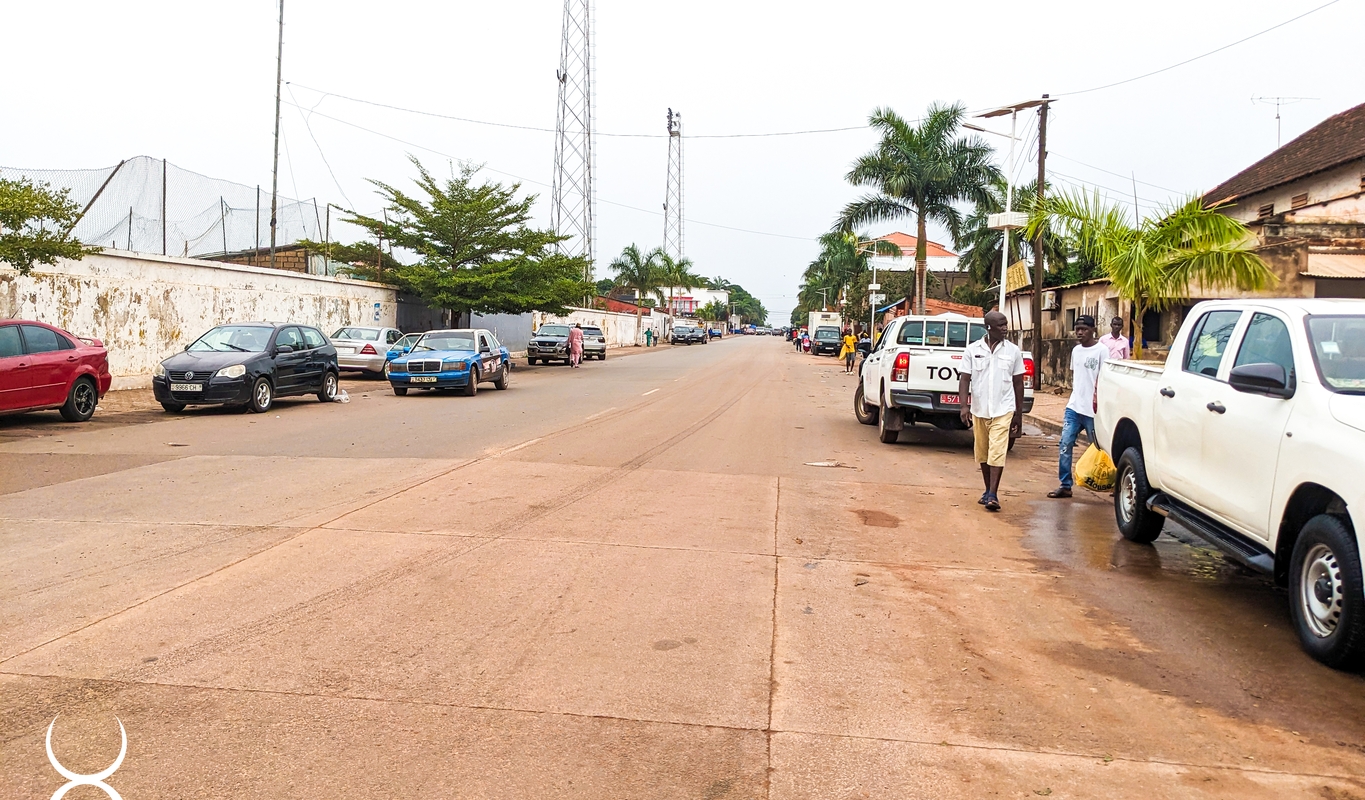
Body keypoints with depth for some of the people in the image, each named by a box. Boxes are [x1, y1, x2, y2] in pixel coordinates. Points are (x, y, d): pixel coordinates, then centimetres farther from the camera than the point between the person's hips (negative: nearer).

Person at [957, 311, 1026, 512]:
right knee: (982, 453, 12)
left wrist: (1019, 413, 7)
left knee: (997, 452, -11)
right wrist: (964, 405, -15)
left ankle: (993, 495, -12)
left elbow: (1018, 383, 7)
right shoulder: (972, 350, 1)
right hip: (979, 410, 2)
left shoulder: (1013, 351, 2)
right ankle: (987, 490, 26)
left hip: (1003, 410, -2)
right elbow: (964, 379, -1)